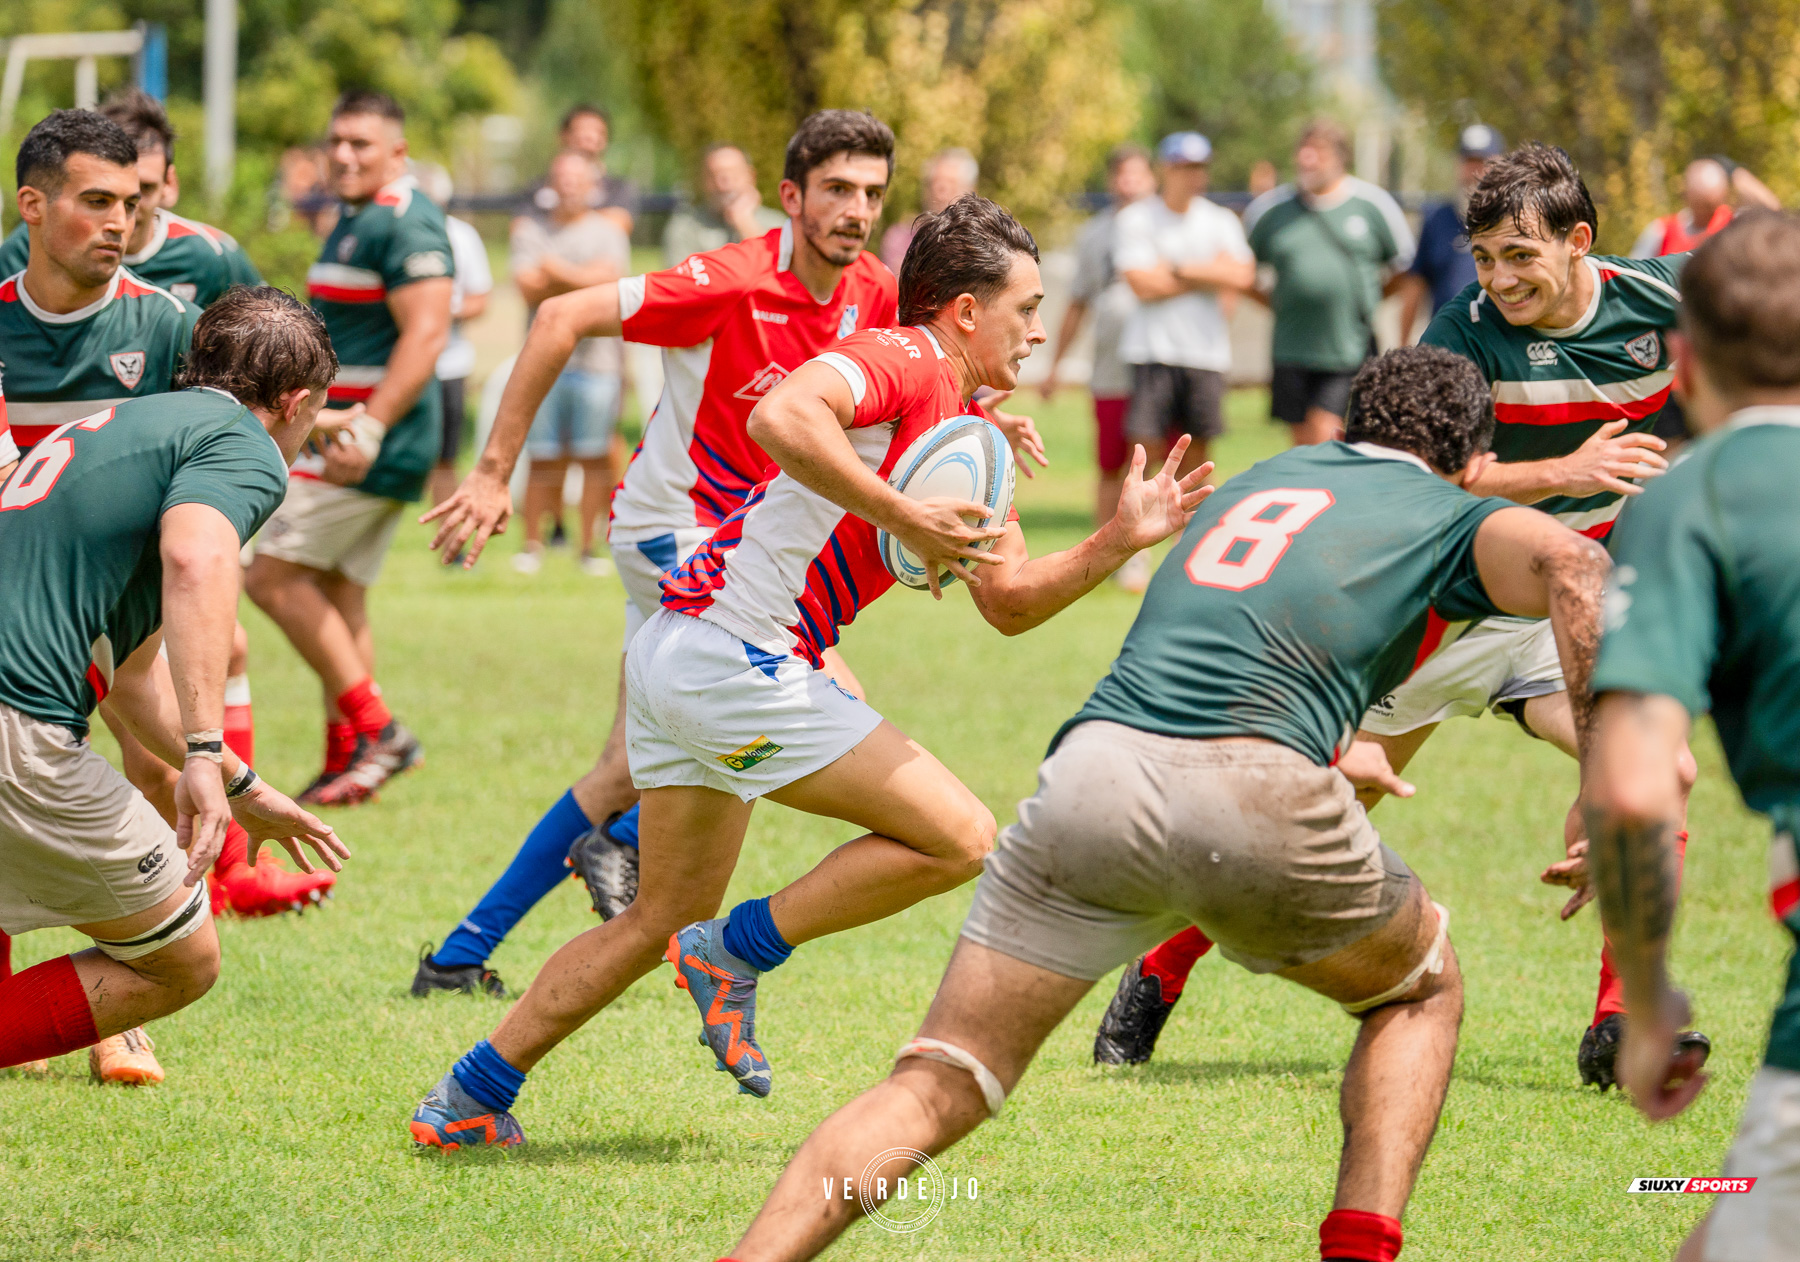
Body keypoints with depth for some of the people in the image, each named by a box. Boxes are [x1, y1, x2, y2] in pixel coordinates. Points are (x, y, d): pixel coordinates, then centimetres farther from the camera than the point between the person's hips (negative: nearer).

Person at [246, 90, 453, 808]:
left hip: (373, 444, -10)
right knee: (338, 595, 10)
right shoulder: (355, 221, 18)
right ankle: (347, 762, 11)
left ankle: (374, 728, -8)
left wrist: (368, 427, -28)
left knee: (273, 573, -10)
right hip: (357, 435, 10)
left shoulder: (404, 224, -14)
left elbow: (426, 335, -23)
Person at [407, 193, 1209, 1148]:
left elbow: (1009, 603, 21)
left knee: (663, 917, 20)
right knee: (958, 837, -8)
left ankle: (467, 1101, 21)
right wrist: (903, 519, -27)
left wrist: (1119, 541, 9)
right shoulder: (900, 362, -11)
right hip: (735, 662, -10)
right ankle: (735, 955, -1)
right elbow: (780, 417, -31)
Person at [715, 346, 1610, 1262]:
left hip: (1089, 771, 3)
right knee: (1421, 991, 26)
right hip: (1255, 799, -3)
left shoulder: (1261, 478, 34)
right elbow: (1570, 564, -3)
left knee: (934, 1091, 4)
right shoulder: (1449, 514, 19)